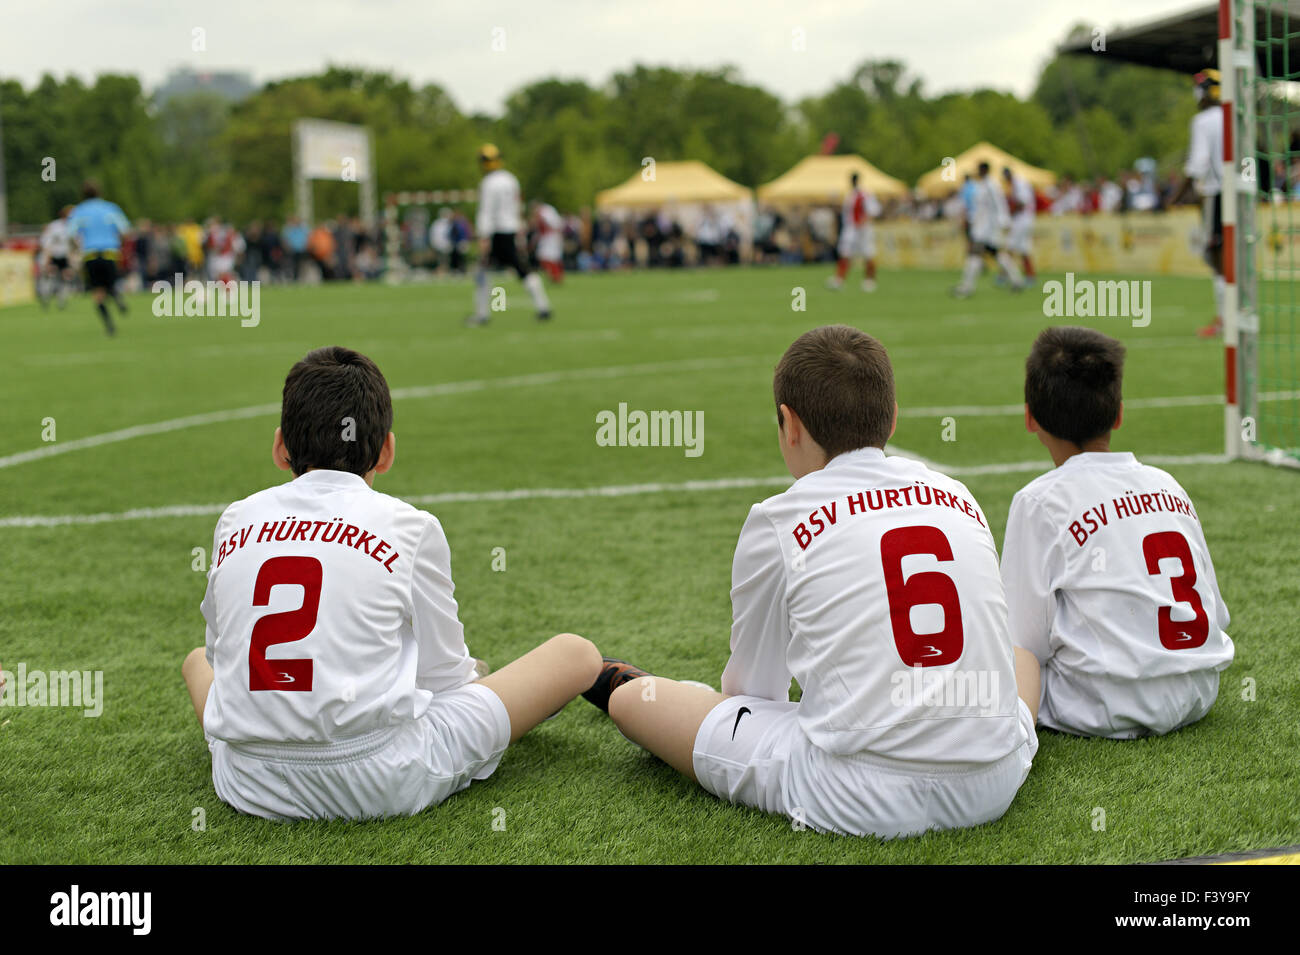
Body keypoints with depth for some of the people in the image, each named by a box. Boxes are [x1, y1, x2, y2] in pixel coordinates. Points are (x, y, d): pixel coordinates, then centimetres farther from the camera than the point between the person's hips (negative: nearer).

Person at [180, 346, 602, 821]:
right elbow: (444, 673, 5)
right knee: (576, 653, 12)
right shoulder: (410, 526, -2)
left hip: (249, 787, 4)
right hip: (382, 783, -4)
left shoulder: (235, 520, 7)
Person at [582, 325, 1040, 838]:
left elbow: (752, 685, 12)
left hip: (857, 799, -4)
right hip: (992, 787, 5)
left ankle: (617, 685, 45)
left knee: (635, 698, 12)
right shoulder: (958, 495, 11)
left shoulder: (777, 521, 0)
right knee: (1023, 656, 36)